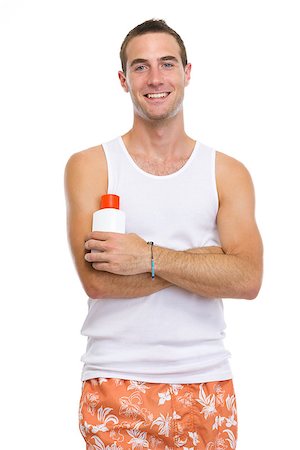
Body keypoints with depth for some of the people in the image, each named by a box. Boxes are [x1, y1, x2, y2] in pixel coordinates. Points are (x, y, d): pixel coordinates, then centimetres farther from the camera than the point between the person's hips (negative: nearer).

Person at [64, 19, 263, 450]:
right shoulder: (89, 166, 0)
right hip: (115, 385, -1)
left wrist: (149, 258, -17)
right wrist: (203, 261, -12)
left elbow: (248, 279, -8)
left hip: (206, 383, 2)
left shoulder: (227, 172, 5)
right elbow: (96, 279, -13)